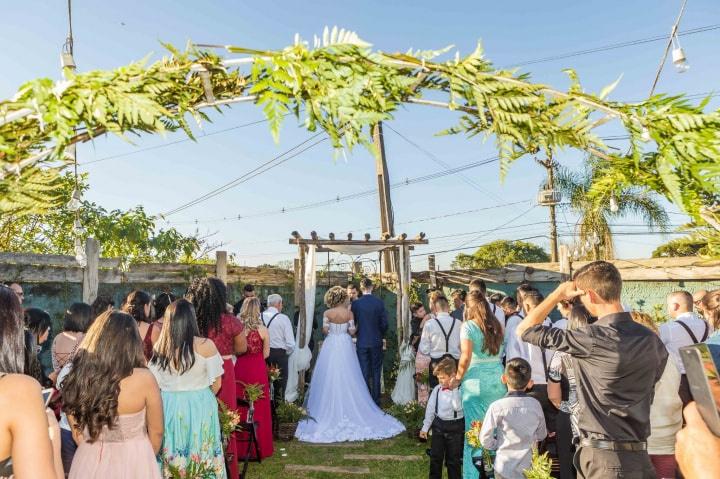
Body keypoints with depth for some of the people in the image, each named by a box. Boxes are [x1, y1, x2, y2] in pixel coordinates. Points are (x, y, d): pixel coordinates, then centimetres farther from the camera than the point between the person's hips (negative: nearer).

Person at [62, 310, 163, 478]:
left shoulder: (76, 378, -11)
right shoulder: (144, 379, -20)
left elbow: (77, 434, 3)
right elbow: (156, 432, -6)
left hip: (89, 462, 3)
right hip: (133, 462, -3)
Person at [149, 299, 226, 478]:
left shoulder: (160, 346, -4)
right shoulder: (205, 345, -12)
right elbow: (216, 383, -6)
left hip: (167, 408, 3)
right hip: (199, 408, -3)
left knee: (171, 456, 16)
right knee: (200, 457, 11)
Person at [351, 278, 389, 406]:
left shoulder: (356, 303, -8)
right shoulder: (379, 302, -8)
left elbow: (353, 322, -1)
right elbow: (384, 323, -5)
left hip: (362, 342, 0)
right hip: (376, 341, 0)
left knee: (364, 372, 8)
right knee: (376, 372, 10)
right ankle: (376, 400, 15)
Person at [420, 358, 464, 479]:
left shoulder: (460, 390, -15)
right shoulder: (437, 389, -1)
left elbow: (458, 407, -27)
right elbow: (430, 409, 6)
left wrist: (453, 390, -28)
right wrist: (425, 428, 9)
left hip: (455, 427, -4)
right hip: (439, 425, 4)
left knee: (453, 459, 10)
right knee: (435, 456, 12)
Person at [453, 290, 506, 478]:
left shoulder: (468, 326, -8)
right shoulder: (497, 325, 8)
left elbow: (466, 357, -14)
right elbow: (501, 352, 5)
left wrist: (458, 377, -2)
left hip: (476, 381, -5)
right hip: (498, 380, 5)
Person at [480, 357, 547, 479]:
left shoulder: (497, 406, -18)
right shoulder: (536, 404, -8)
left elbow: (485, 440, -14)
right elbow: (541, 435, 7)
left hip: (504, 468, -3)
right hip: (528, 468, 3)